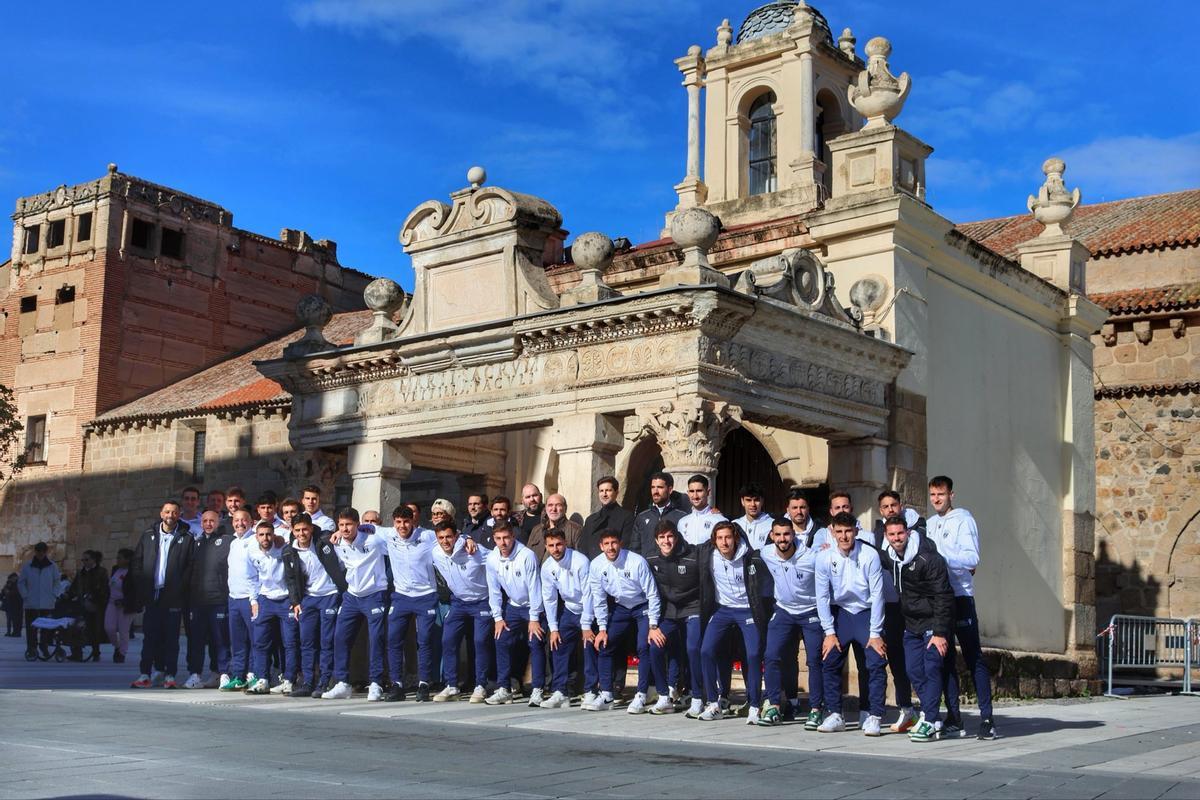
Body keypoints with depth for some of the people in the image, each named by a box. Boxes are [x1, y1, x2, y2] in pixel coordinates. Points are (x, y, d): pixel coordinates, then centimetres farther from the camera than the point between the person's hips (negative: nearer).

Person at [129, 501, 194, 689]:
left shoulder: (187, 539, 4)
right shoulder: (147, 537, 12)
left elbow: (190, 567, -1)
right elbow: (136, 564, 10)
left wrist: (180, 588, -11)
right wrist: (141, 591, 0)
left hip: (173, 597, -2)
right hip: (151, 596, 2)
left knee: (171, 637, 1)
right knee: (150, 636, 2)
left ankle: (170, 675, 6)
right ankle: (146, 674, 4)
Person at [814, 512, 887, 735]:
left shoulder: (870, 555, -17)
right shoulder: (824, 558, -11)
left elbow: (877, 595, -14)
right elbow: (822, 596, -5)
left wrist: (875, 633, -14)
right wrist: (829, 632, -7)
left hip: (867, 612, -2)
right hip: (840, 612, 2)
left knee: (876, 663, -13)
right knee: (830, 662, -3)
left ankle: (874, 716, -3)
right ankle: (835, 715, 8)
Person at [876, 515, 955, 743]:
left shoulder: (929, 559, -21)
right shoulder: (889, 557, 1)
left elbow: (943, 597, -20)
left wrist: (940, 632, -23)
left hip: (933, 622, -7)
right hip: (911, 624, 7)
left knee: (931, 669, -10)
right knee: (914, 671, 6)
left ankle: (929, 722, -8)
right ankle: (931, 717, 17)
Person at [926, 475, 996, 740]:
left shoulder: (963, 519, -4)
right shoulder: (930, 524, 17)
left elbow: (972, 558, -14)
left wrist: (940, 553, -21)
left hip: (960, 596, -6)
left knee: (973, 657, -6)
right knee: (944, 658, 7)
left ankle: (987, 718, -5)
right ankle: (953, 718, 12)